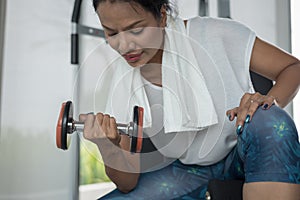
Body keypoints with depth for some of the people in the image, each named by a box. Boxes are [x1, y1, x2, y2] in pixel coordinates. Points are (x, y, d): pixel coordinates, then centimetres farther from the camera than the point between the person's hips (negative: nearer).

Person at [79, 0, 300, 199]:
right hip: (186, 170, 3)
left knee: (269, 122, -36)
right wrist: (108, 146, -33)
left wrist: (270, 101, -35)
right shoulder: (123, 82, -12)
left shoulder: (213, 35, -20)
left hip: (240, 153, -2)